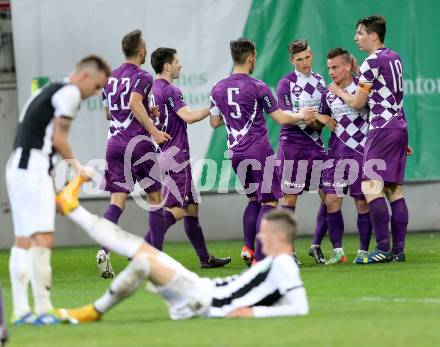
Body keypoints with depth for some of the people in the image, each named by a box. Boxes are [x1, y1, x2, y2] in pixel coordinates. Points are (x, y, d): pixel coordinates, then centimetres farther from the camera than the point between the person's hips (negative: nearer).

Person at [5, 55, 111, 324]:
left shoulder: (50, 91, 23)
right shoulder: (69, 93, -6)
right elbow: (58, 139, -9)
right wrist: (77, 168, 6)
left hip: (17, 166, 10)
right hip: (33, 166, -10)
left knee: (23, 240, 9)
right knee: (42, 239, -13)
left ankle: (20, 310, 9)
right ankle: (43, 309, -17)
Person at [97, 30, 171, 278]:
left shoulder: (111, 78, 16)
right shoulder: (142, 77, -6)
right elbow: (134, 102, -23)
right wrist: (154, 131, -23)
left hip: (114, 143, 5)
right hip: (138, 142, -5)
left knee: (117, 201, 0)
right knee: (155, 197, 8)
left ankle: (104, 250, -20)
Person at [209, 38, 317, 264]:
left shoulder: (218, 89, 5)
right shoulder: (258, 87, -10)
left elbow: (214, 122, 15)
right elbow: (281, 119, -6)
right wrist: (301, 116, 12)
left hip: (236, 153, 6)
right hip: (260, 152, -6)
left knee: (254, 199, 21)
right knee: (269, 202, -1)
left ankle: (248, 247, 8)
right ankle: (260, 257, -10)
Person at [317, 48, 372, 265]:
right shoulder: (328, 94, 8)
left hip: (361, 152, -4)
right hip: (336, 153, 4)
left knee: (362, 202, 0)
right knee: (331, 200, -3)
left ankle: (363, 251, 10)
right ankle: (337, 251, 6)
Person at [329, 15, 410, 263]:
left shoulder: (372, 62, -12)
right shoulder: (395, 58, 15)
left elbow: (358, 103, -6)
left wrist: (339, 92, 10)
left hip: (382, 129, -9)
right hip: (400, 126, 9)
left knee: (371, 185, -12)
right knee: (394, 189, 8)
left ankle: (383, 248, -19)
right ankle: (398, 249, 6)